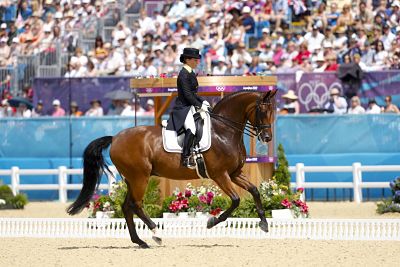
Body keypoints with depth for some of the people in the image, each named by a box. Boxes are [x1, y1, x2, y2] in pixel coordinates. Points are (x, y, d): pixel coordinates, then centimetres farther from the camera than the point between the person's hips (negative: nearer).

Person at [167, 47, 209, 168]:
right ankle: (185, 158, -25)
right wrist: (199, 105, -18)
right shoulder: (184, 74, -14)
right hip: (183, 107, -10)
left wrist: (202, 101, 11)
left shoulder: (191, 73, 15)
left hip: (191, 107, 10)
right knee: (191, 129, -26)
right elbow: (187, 94, -20)